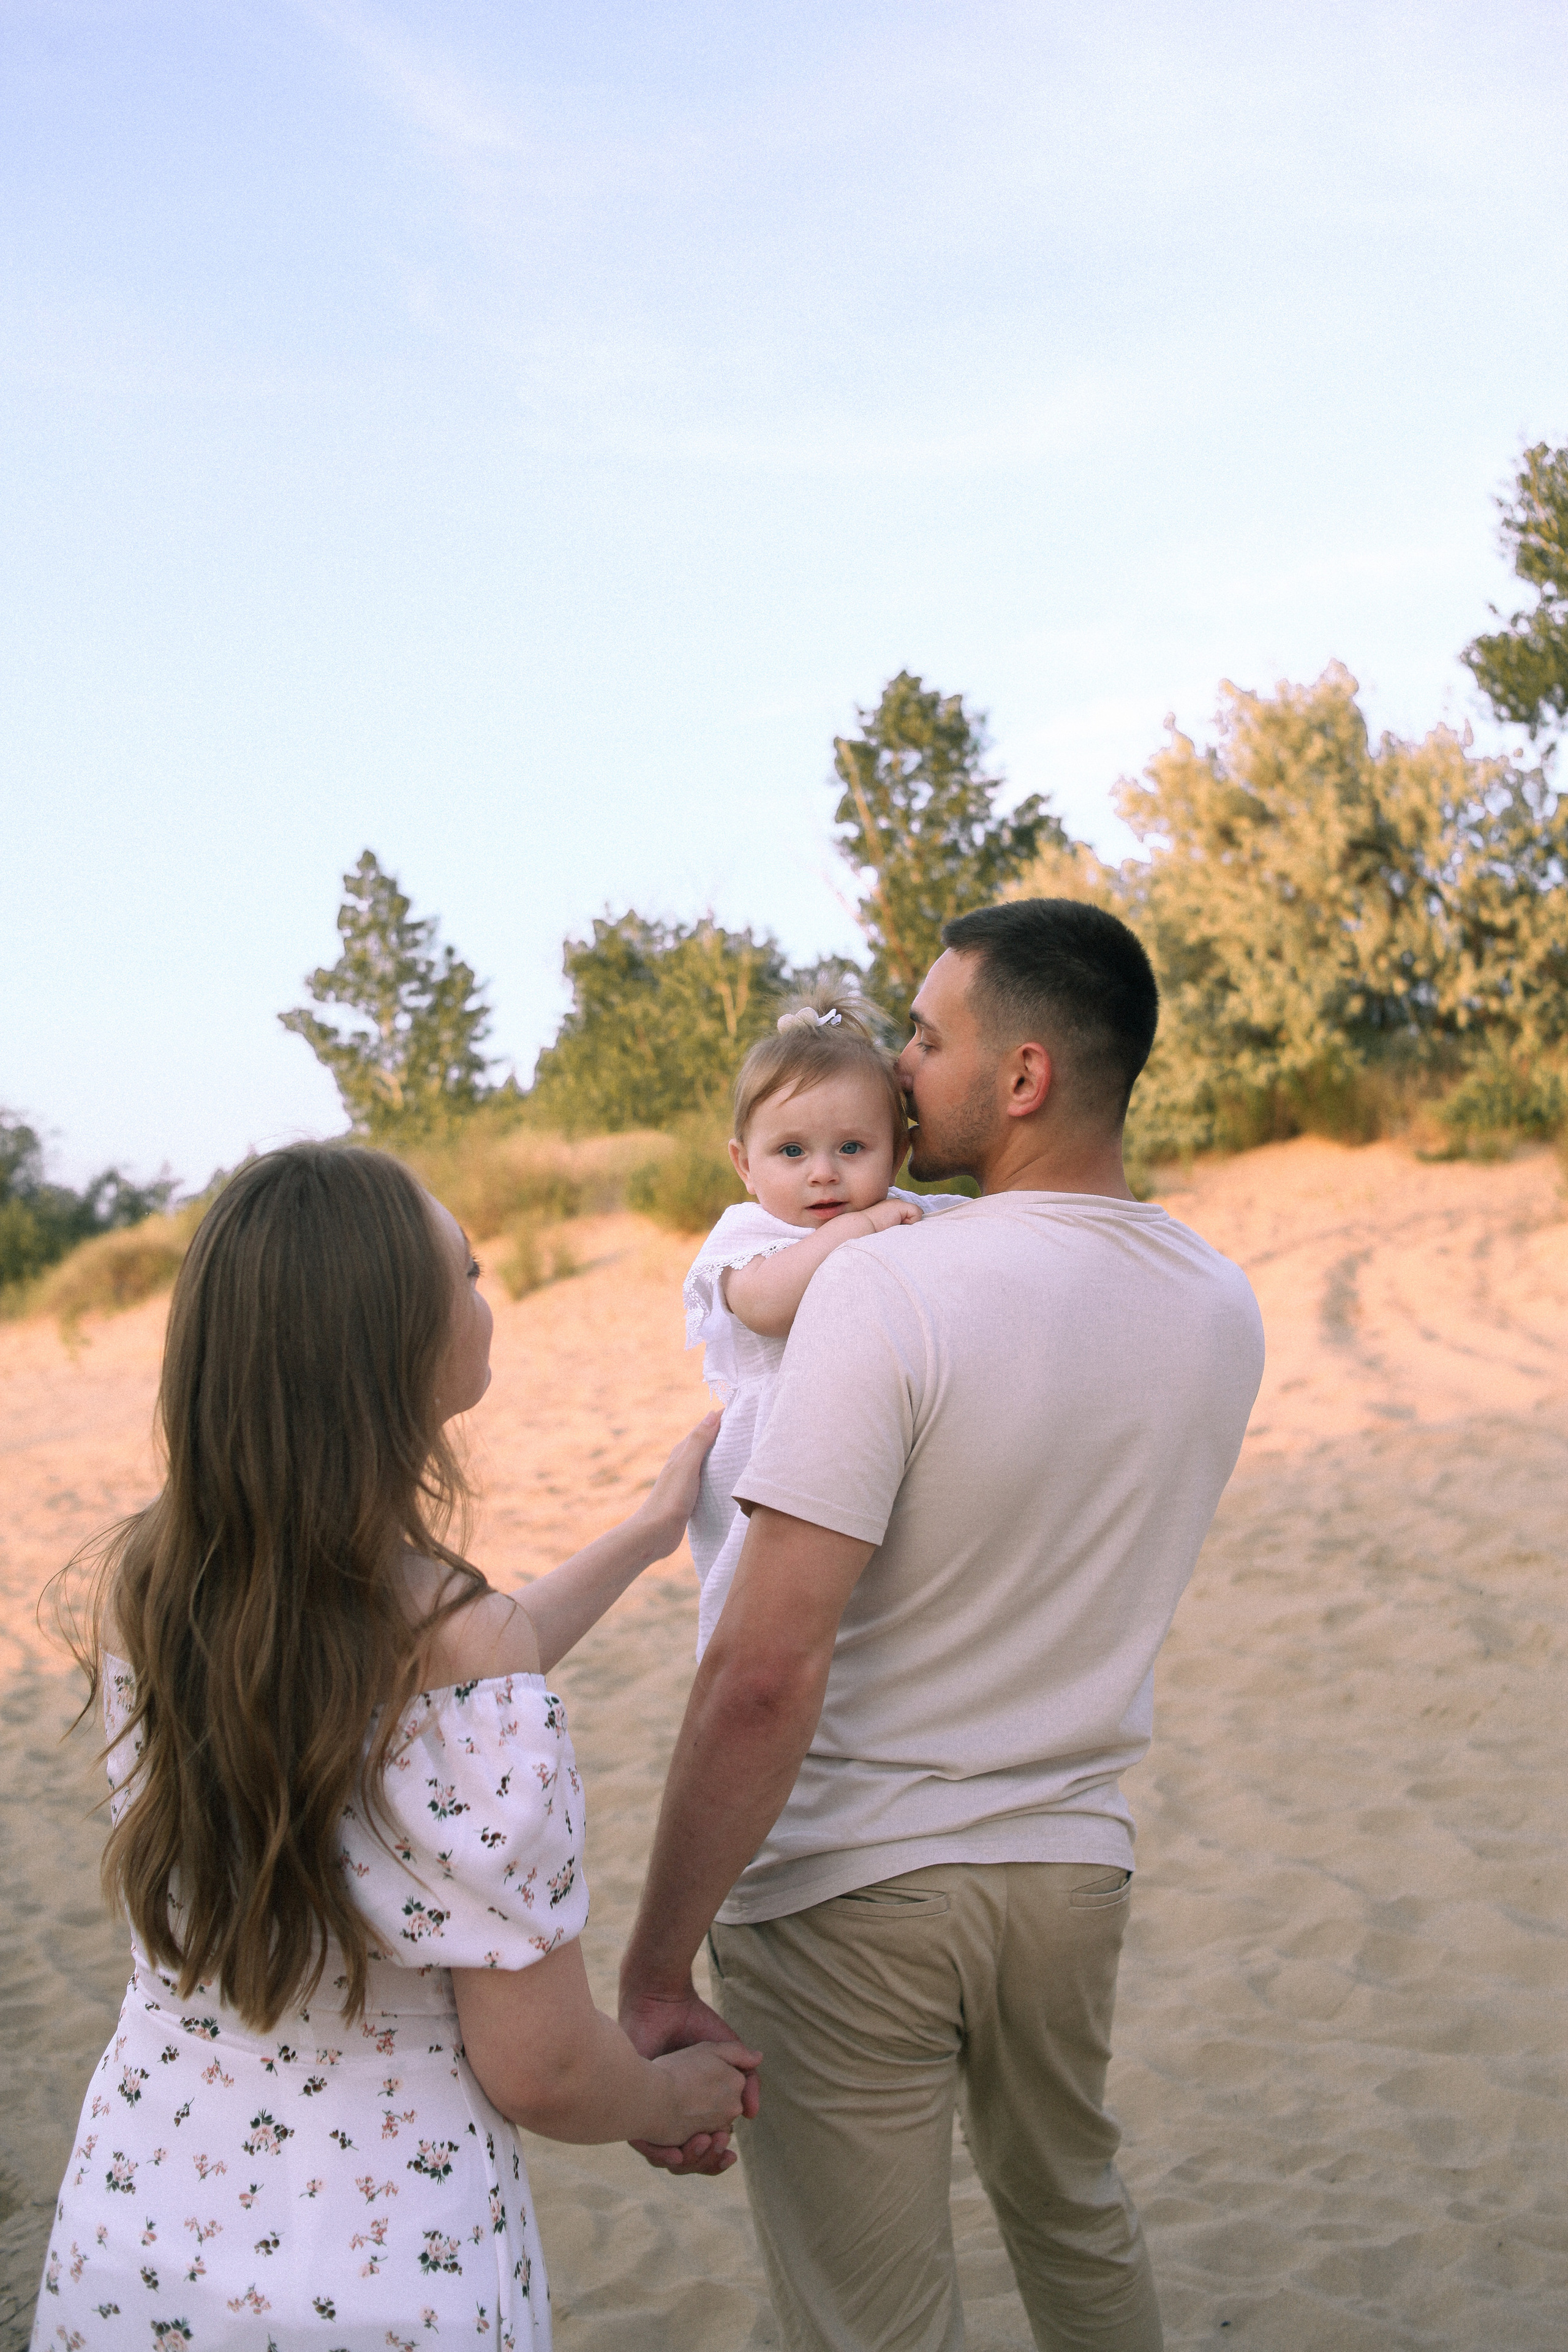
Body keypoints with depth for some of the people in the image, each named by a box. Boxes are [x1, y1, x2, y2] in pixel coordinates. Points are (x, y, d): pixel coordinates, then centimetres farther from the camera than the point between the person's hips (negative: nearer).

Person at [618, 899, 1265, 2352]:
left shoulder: (884, 1285, -22)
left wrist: (655, 1972, -17)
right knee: (1074, 2221, 30)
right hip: (1075, 1865, 6)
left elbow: (766, 1672, -26)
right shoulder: (1222, 1309, -2)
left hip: (850, 1899, -5)